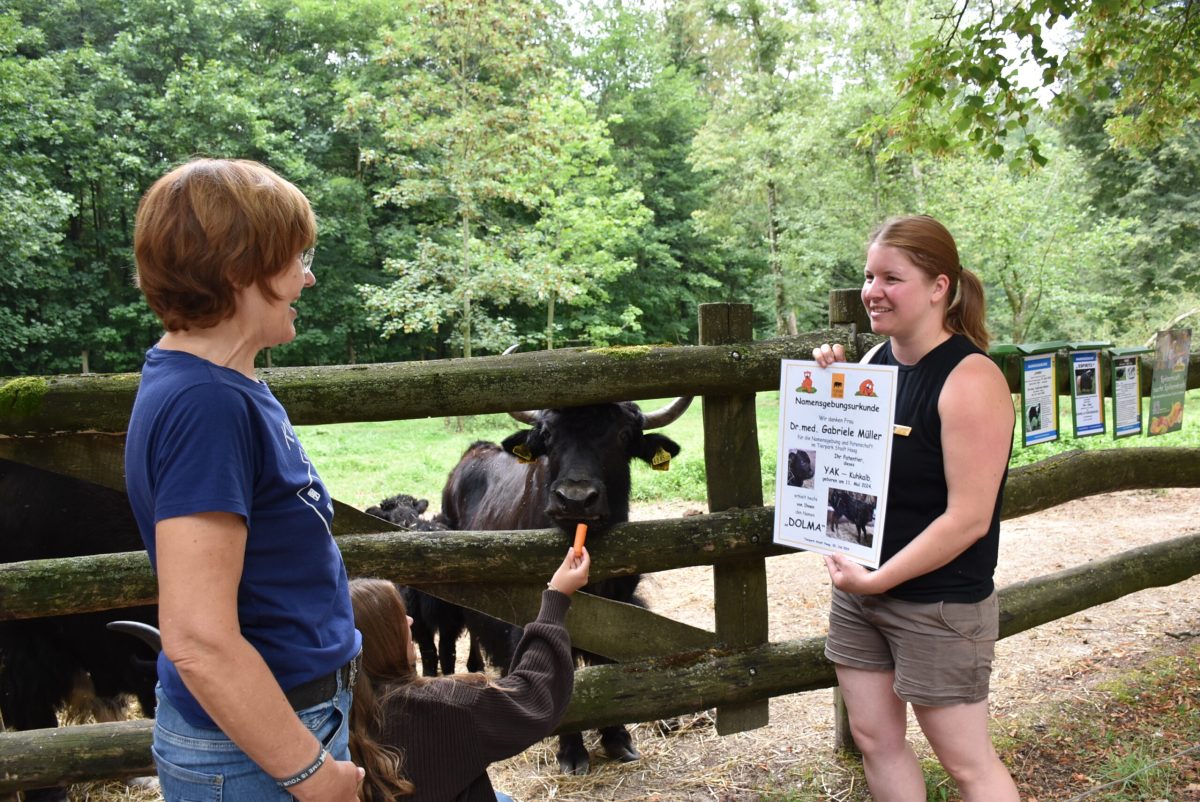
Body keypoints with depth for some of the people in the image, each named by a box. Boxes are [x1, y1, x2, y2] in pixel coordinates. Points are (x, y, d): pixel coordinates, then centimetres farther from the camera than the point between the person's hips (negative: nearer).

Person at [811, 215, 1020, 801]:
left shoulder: (969, 378, -19)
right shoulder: (875, 361, 4)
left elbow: (968, 518, -22)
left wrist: (878, 579, -18)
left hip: (937, 604, -7)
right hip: (858, 587, 7)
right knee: (875, 739, 15)